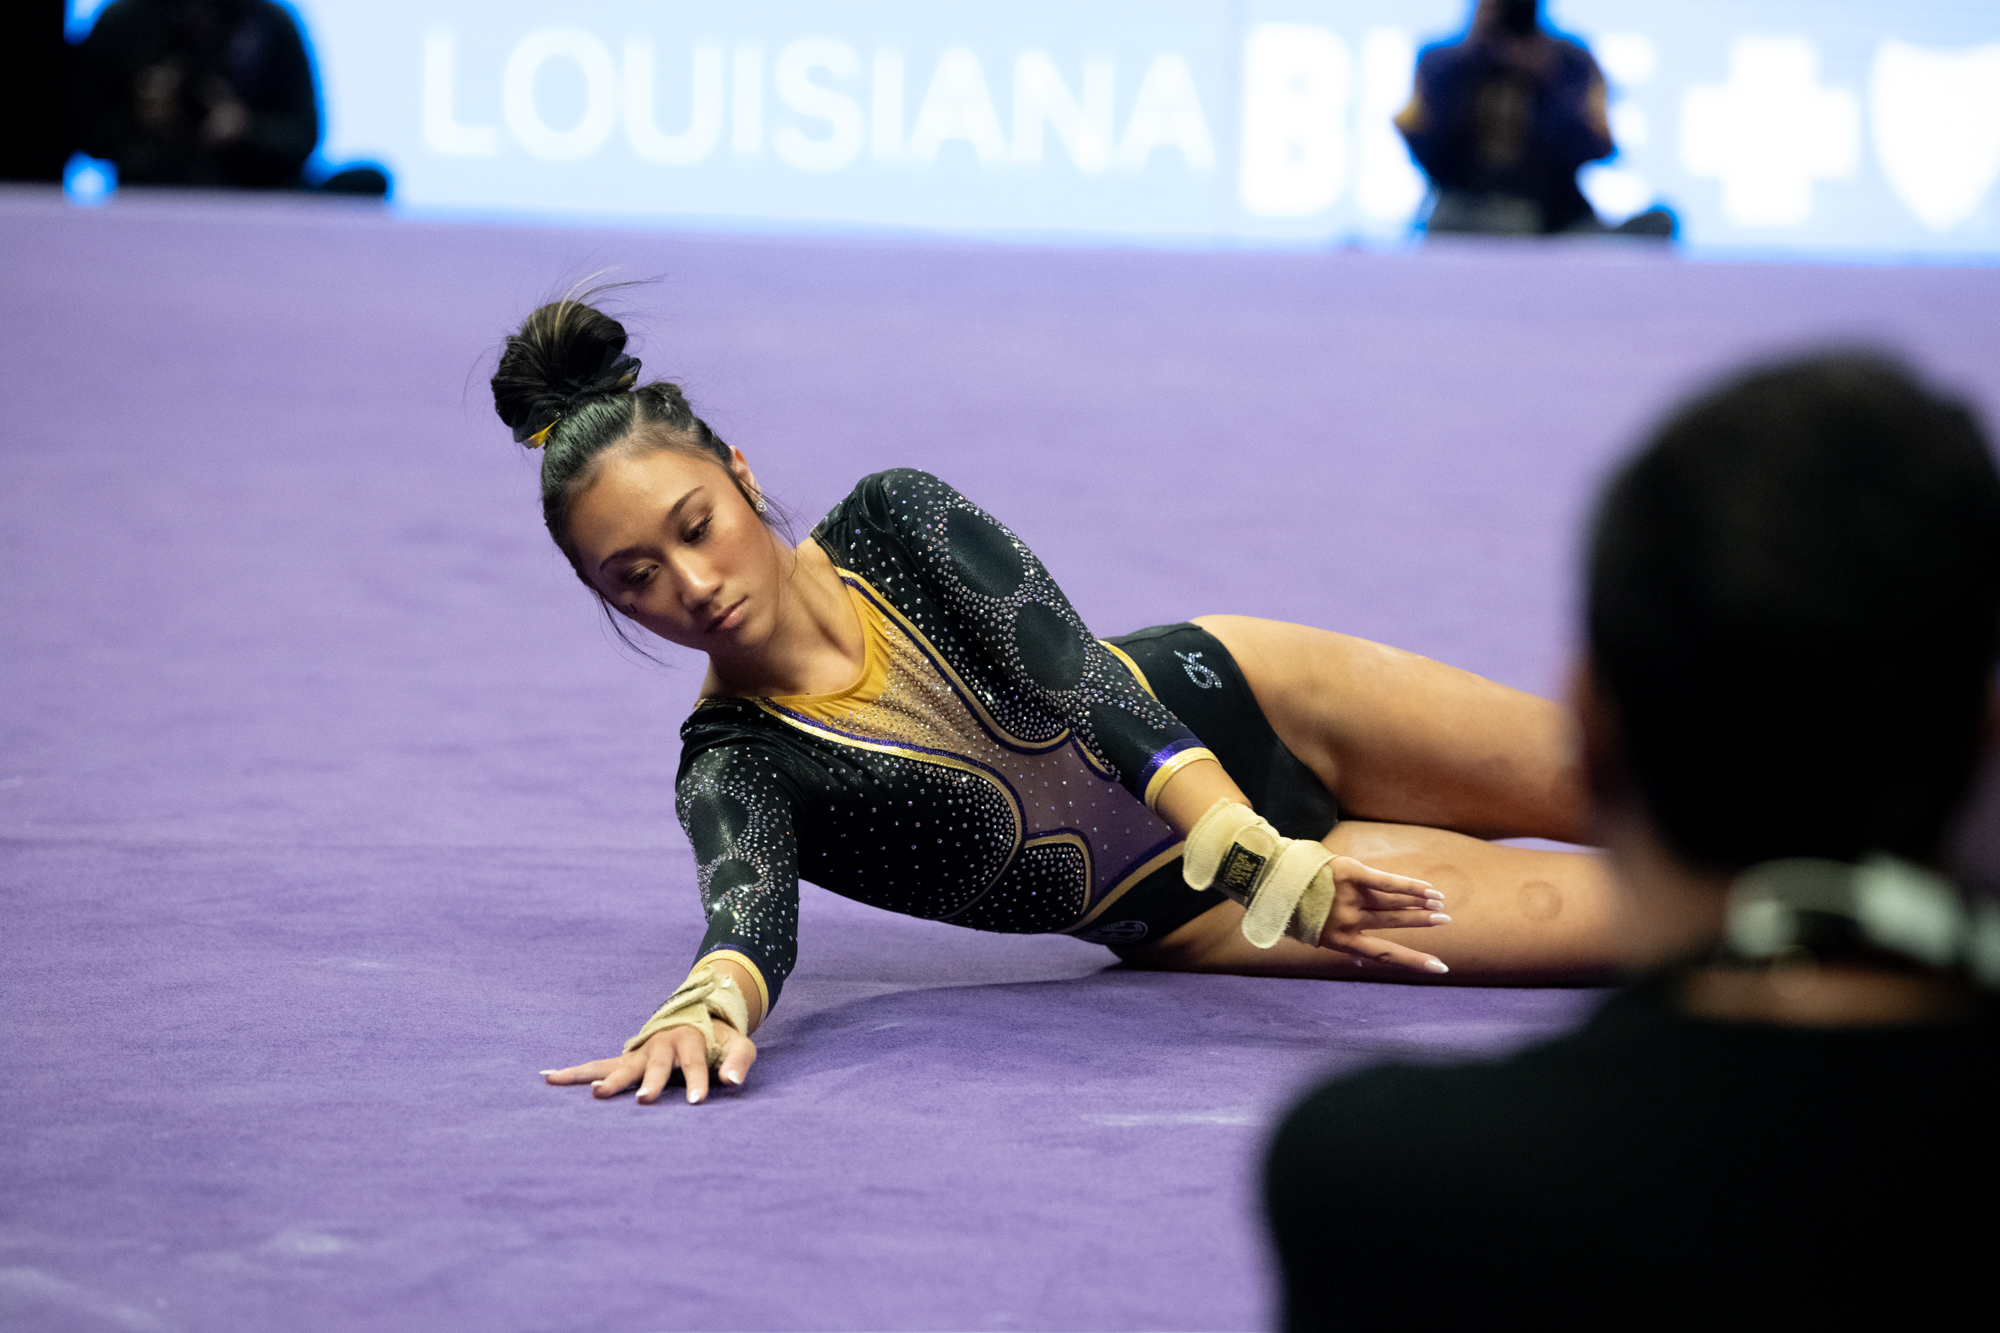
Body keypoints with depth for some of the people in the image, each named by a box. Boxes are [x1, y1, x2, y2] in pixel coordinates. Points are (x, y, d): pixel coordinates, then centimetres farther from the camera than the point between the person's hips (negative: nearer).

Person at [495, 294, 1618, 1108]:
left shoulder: (895, 523, -17)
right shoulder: (735, 771, -20)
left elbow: (1076, 675, -29)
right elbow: (749, 903, -39)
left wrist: (1244, 841, -46)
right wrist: (708, 1002, -66)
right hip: (1189, 913, -1)